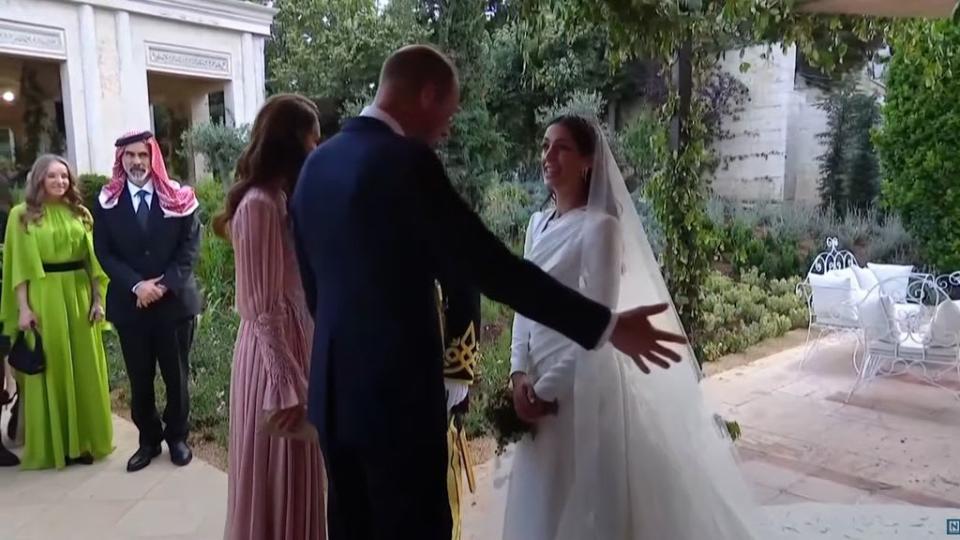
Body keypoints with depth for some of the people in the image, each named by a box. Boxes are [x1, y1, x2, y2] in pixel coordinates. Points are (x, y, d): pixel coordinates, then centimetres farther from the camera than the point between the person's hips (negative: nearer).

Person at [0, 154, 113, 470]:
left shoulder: (80, 213, 10)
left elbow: (92, 258, 10)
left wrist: (98, 299, 3)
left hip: (80, 296, 3)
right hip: (43, 298, -3)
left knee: (84, 370, 7)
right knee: (51, 371, 3)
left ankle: (84, 440, 18)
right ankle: (53, 444, 14)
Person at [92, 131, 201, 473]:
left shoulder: (178, 197, 0)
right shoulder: (107, 201, 3)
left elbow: (190, 248, -4)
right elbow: (104, 253, -1)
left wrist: (164, 284, -15)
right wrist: (137, 285, -15)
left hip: (174, 300, -1)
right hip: (129, 303, 1)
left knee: (176, 375, 9)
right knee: (139, 379, 9)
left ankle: (177, 437, 26)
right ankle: (149, 440, 25)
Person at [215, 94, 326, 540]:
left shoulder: (283, 198, 11)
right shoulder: (259, 205, -17)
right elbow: (263, 309, -19)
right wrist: (286, 387, -19)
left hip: (297, 343, 9)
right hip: (275, 353, -9)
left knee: (295, 485, 20)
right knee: (278, 487, 7)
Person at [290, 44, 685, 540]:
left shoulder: (317, 163, 8)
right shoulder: (406, 161, -17)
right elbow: (493, 267, -19)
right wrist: (605, 326, -13)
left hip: (335, 390, 8)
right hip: (398, 392, -8)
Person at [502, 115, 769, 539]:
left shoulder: (600, 226, -13)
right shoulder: (538, 223, 8)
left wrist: (547, 388, -13)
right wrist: (519, 373, -4)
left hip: (581, 383, -7)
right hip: (538, 380, 7)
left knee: (581, 502, 6)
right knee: (540, 501, 18)